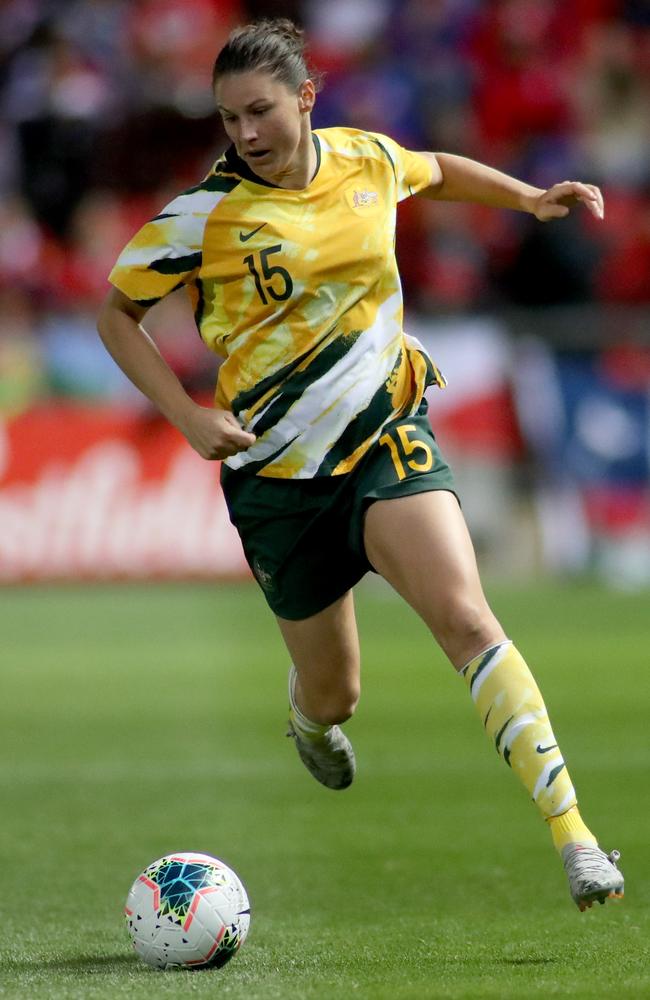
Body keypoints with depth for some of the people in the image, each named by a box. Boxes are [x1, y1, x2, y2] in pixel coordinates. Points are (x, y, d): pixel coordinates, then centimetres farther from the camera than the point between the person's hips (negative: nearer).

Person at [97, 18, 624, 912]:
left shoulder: (368, 160, 0)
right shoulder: (206, 215, -10)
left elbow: (439, 172, 25)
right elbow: (116, 312, 1)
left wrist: (531, 198, 13)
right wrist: (187, 413, -11)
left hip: (386, 437, 1)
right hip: (276, 470, -1)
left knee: (465, 617, -23)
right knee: (334, 696, 10)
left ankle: (574, 837, -28)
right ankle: (308, 710, 52)